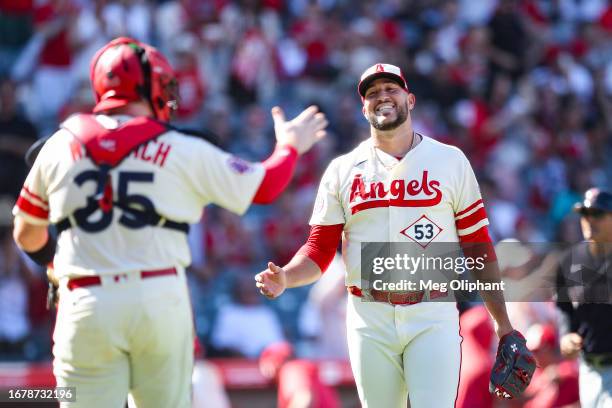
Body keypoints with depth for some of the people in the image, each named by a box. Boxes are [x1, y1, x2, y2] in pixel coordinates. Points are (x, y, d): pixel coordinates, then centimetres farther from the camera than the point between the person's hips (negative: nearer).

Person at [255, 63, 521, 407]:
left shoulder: (450, 161, 6)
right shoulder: (342, 170, 9)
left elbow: (478, 247, 5)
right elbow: (320, 250, 6)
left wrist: (502, 322, 1)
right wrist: (285, 278, -16)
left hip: (432, 317, -2)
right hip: (369, 320, 2)